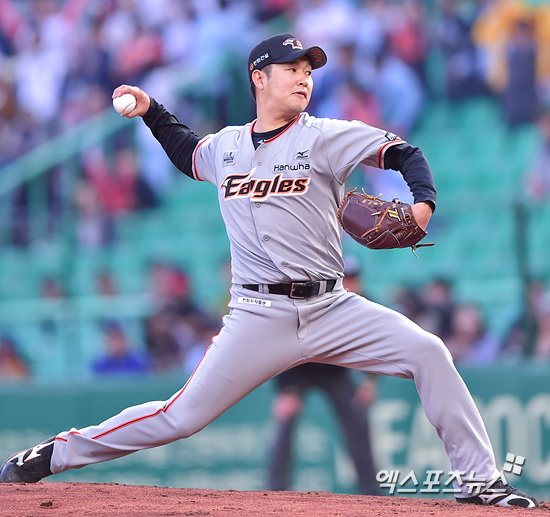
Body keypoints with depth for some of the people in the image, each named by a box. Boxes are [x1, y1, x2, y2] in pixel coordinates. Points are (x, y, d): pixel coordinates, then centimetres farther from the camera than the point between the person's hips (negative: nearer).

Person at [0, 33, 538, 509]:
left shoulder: (326, 138, 1)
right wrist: (150, 110, 23)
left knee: (428, 352, -16)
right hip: (259, 314, 0)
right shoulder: (225, 146, 11)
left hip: (330, 308, 0)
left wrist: (422, 203, -20)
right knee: (182, 417, -7)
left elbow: (405, 154, -2)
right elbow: (187, 153, 35)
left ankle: (477, 478, -6)